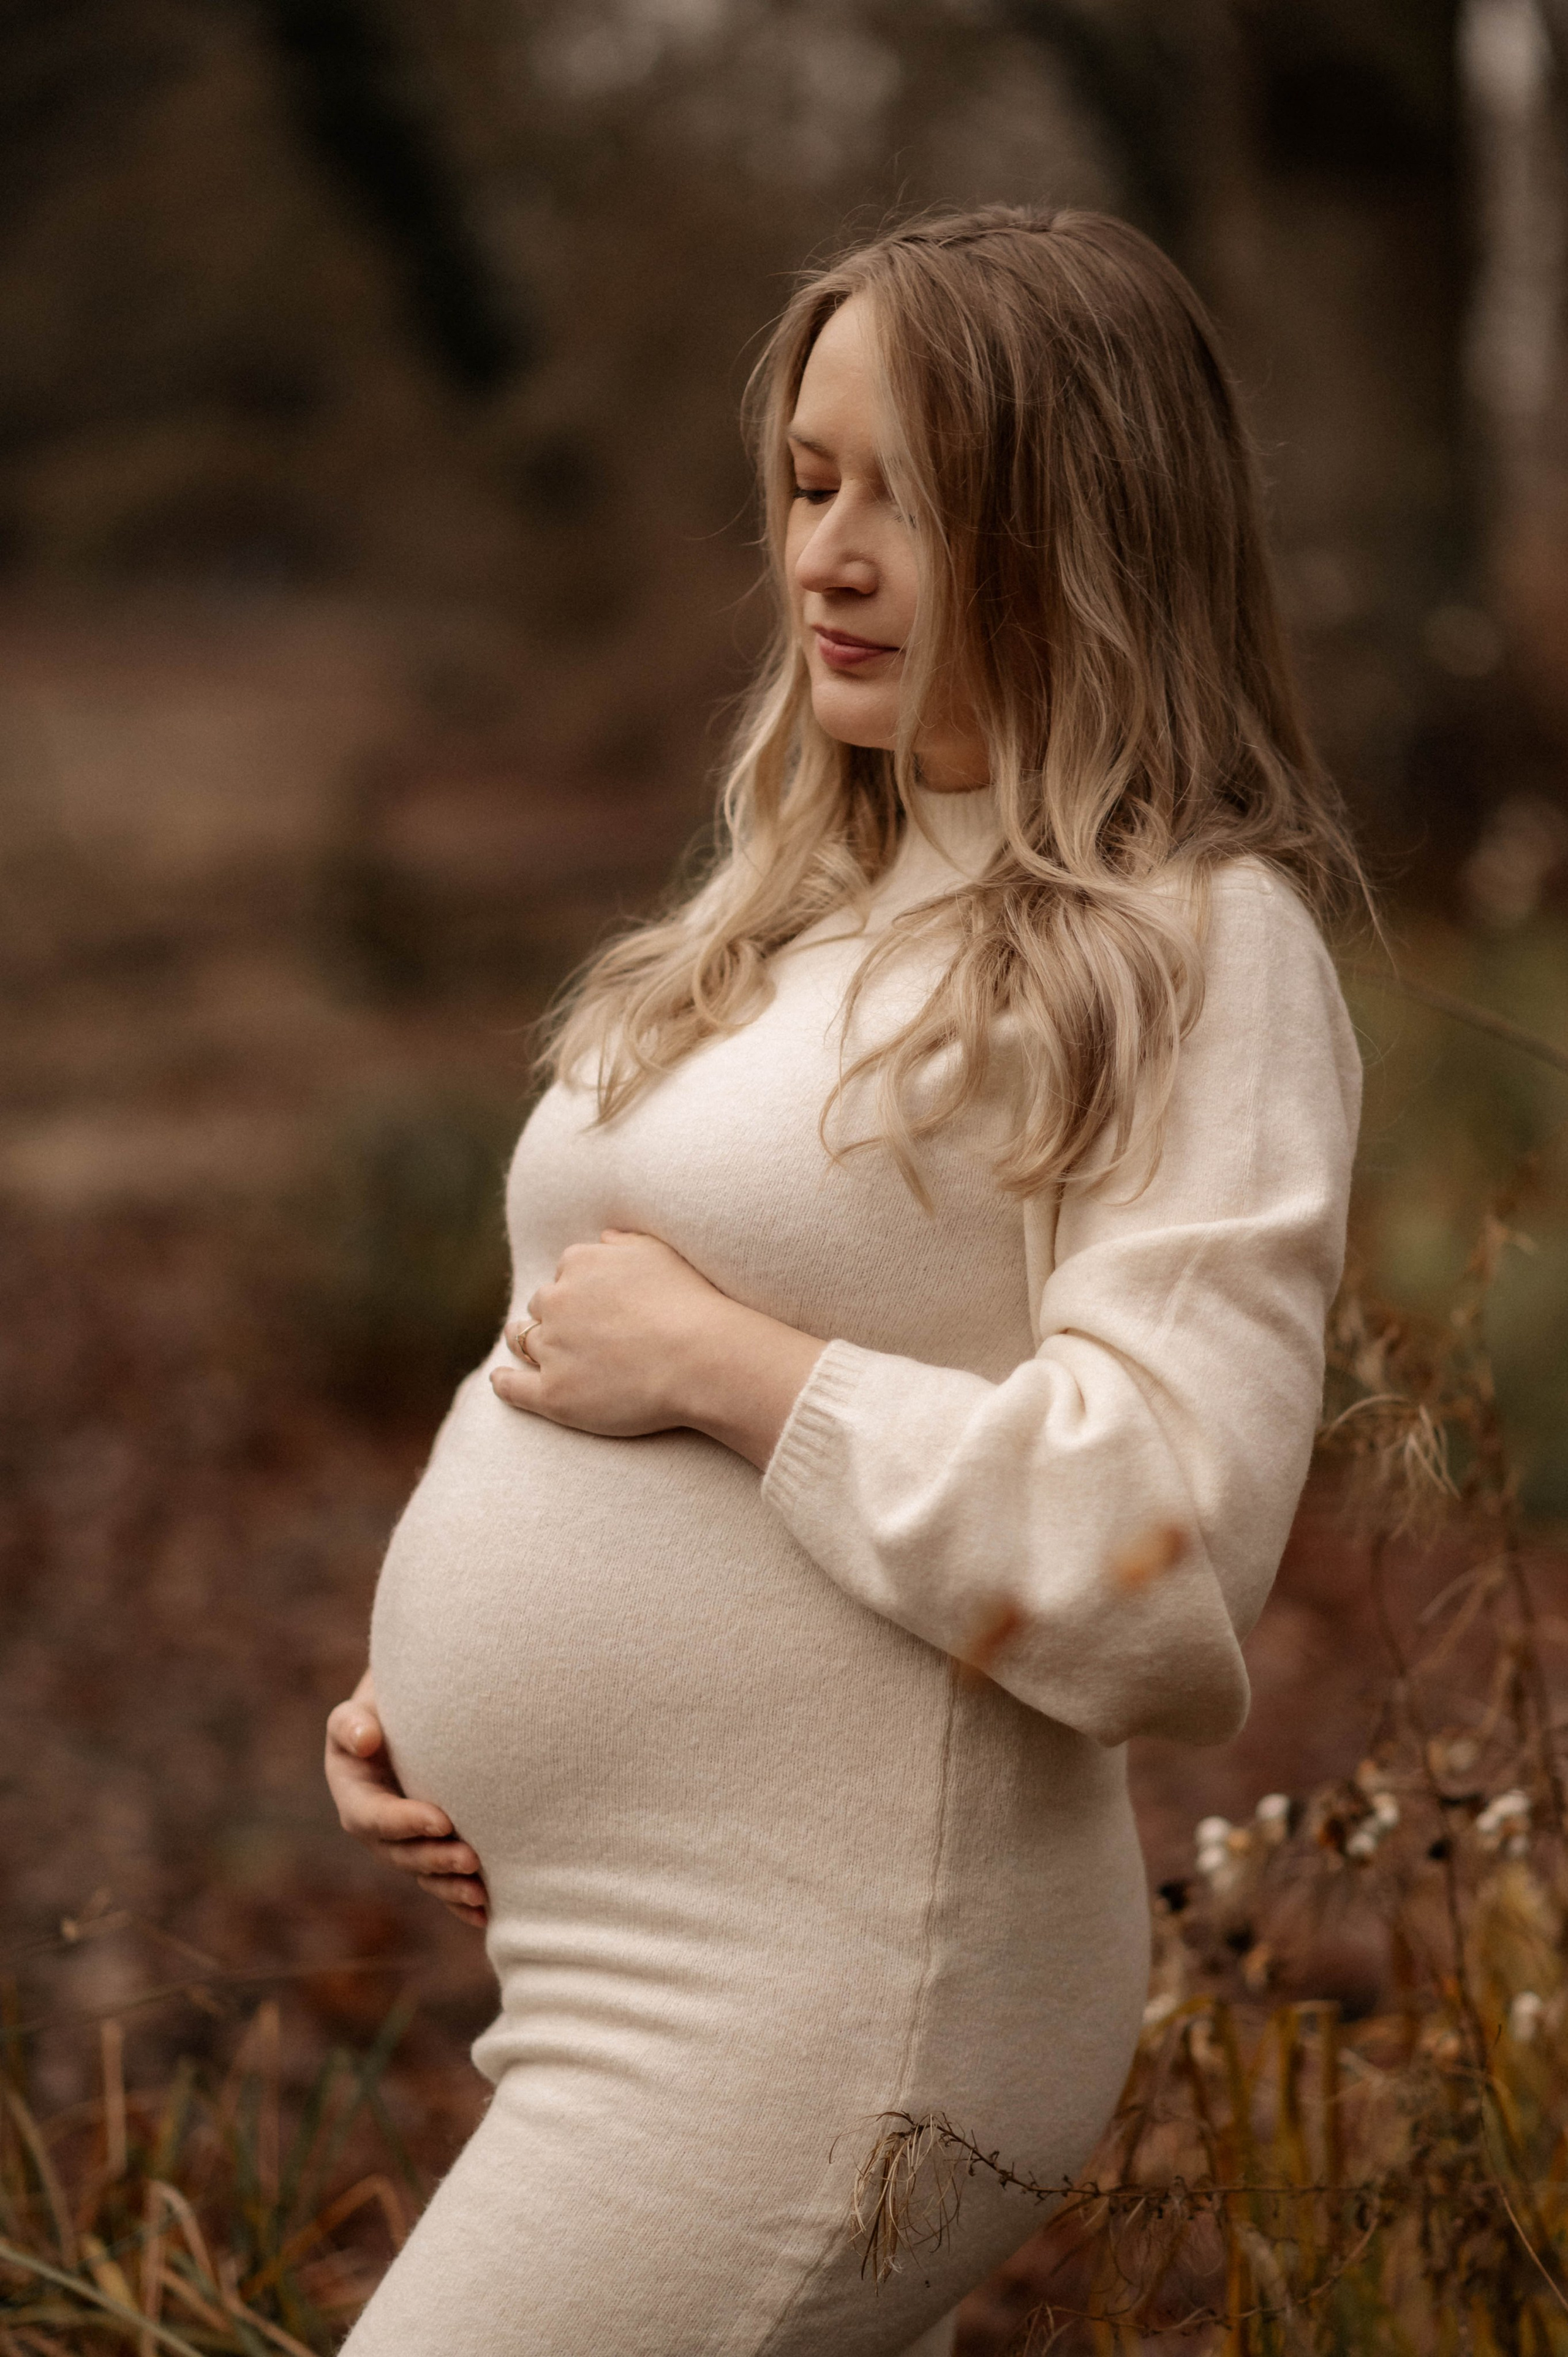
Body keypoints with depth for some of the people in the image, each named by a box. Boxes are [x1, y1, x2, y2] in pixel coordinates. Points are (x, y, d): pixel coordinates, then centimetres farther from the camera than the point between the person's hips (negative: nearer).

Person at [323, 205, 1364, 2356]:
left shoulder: (1188, 952, -12)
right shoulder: (811, 914, 13)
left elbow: (1158, 1567, -23)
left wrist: (715, 1360, -17)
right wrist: (431, 1686, 7)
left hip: (809, 2017, -8)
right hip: (594, 1966, 8)